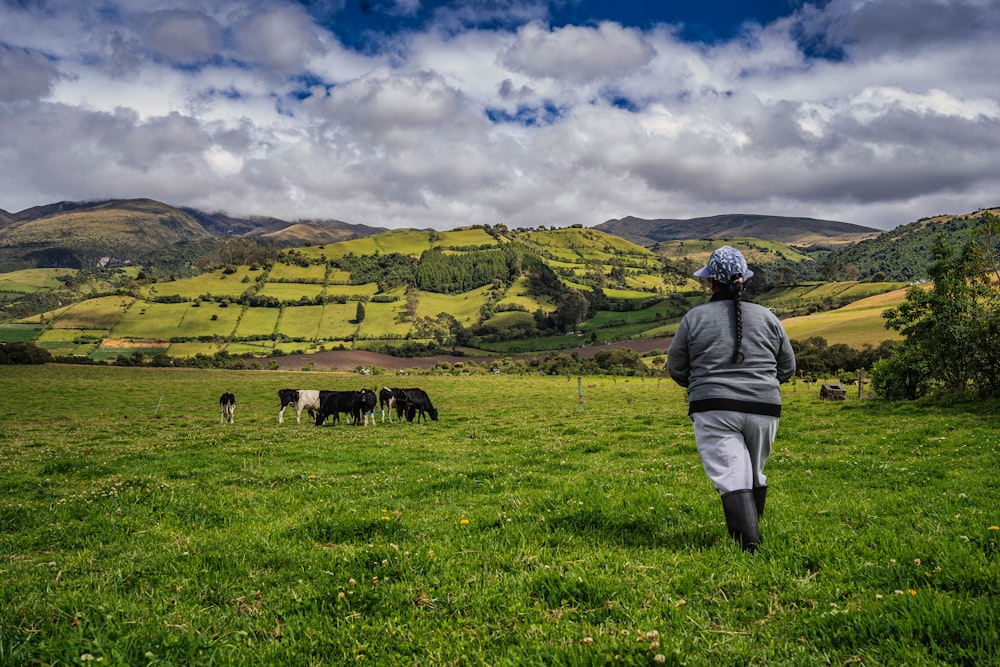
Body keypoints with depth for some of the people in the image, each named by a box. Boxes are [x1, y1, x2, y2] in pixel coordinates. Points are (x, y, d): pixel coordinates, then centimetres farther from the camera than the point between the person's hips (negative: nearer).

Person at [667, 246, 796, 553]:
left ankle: (750, 547, -16)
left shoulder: (695, 317, 0)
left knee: (733, 479, -7)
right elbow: (787, 368, 13)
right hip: (764, 409, 3)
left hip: (714, 410, -3)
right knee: (755, 475, 20)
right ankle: (752, 530, 31)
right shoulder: (767, 317, 7)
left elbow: (675, 369, 7)